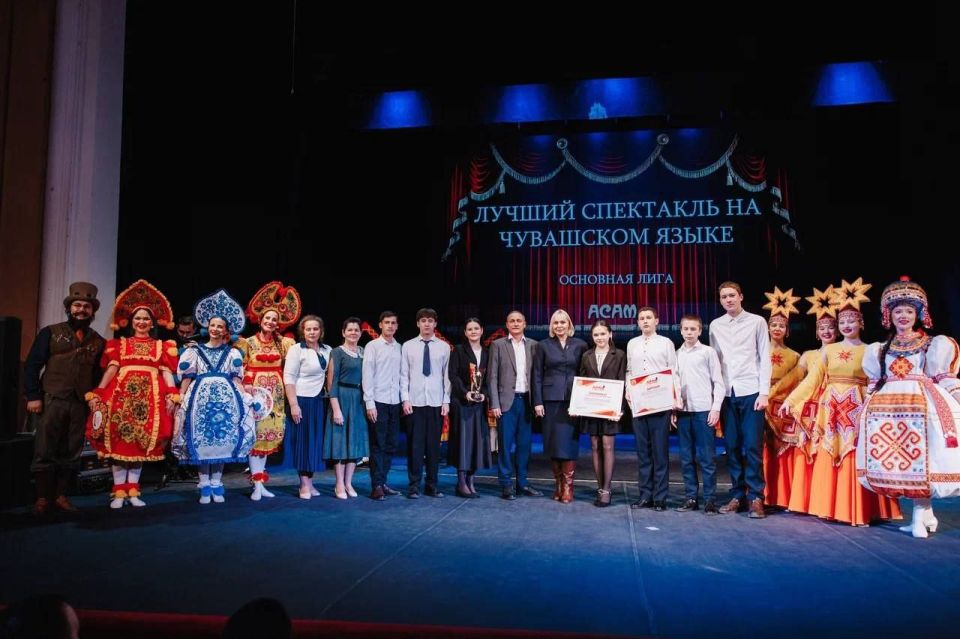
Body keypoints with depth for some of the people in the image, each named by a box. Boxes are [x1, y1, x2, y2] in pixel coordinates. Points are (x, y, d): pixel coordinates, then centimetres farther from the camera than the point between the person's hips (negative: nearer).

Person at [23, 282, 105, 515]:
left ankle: (61, 496, 15)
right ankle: (42, 498, 11)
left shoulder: (98, 341, 12)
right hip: (52, 401, -2)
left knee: (71, 454, 5)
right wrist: (33, 396, -7)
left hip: (81, 405, 2)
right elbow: (32, 365, 1)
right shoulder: (50, 333, 6)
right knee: (45, 452, 2)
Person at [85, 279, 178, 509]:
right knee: (119, 440, -3)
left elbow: (167, 372, 7)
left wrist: (172, 396, -7)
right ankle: (119, 491, 4)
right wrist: (97, 394, -7)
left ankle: (132, 490, 8)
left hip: (149, 396, 0)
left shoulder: (161, 346, 16)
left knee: (141, 441, 0)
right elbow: (112, 369, 5)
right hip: (122, 393, 0)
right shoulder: (120, 343, 16)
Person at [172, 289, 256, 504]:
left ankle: (216, 483, 9)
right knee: (200, 439, -3)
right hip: (200, 397, 0)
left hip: (226, 398, 0)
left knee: (223, 438, -1)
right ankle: (204, 486, 5)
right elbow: (187, 378, 7)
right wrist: (179, 398, -3)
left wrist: (245, 398, -3)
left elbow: (236, 380, 8)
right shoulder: (195, 351, 11)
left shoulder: (232, 353, 12)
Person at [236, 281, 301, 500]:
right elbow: (241, 370, -2)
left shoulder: (283, 343, 8)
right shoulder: (248, 342, 0)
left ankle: (259, 480, 17)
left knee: (270, 433, 7)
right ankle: (258, 484, -3)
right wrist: (247, 387, -12)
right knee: (255, 434, -6)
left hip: (275, 393, 4)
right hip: (255, 391, -4)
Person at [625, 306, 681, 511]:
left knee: (660, 450, -1)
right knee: (643, 450, 7)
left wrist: (676, 400, -9)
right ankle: (645, 495, 14)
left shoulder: (666, 343, 3)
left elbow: (674, 372, -1)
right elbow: (629, 371, 13)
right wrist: (628, 392, -1)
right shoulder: (632, 344, 13)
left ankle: (660, 497, 6)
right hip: (638, 403, 3)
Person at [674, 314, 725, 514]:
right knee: (686, 458, 7)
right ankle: (690, 497, 14)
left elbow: (718, 382, 0)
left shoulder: (708, 352, 2)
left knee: (707, 457, 0)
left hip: (704, 410, -4)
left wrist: (716, 408, -8)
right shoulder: (677, 354, 12)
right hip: (683, 410, 4)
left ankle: (710, 499, 7)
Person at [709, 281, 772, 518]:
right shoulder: (715, 326, 11)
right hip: (726, 393, 3)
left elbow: (765, 358, 1)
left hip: (751, 392, -3)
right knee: (732, 446, 5)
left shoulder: (757, 322, 4)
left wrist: (764, 392, -6)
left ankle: (755, 498, 5)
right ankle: (737, 495, 14)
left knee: (753, 446, -3)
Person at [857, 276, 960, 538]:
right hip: (889, 406, 3)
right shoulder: (880, 350, 17)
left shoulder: (933, 345, 10)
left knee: (921, 456, -12)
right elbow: (874, 382, 20)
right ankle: (925, 512, 6)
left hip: (923, 404, -3)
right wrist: (870, 404, 13)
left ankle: (919, 514, -7)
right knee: (899, 458, -3)